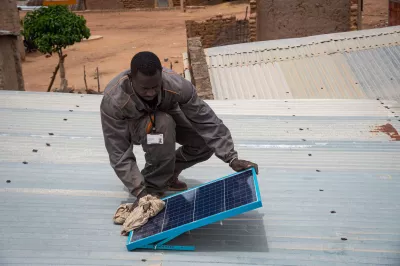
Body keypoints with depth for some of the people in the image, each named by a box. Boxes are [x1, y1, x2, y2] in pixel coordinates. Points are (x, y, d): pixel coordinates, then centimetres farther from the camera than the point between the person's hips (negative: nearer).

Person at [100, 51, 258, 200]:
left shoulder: (176, 85, -35)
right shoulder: (113, 101, -38)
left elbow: (206, 121, -28)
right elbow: (119, 153, -33)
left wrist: (232, 159, -32)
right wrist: (140, 192, -39)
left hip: (166, 117, 3)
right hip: (133, 124, -3)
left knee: (206, 143, -19)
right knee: (162, 123, -37)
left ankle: (167, 171, 7)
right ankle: (153, 185, -16)